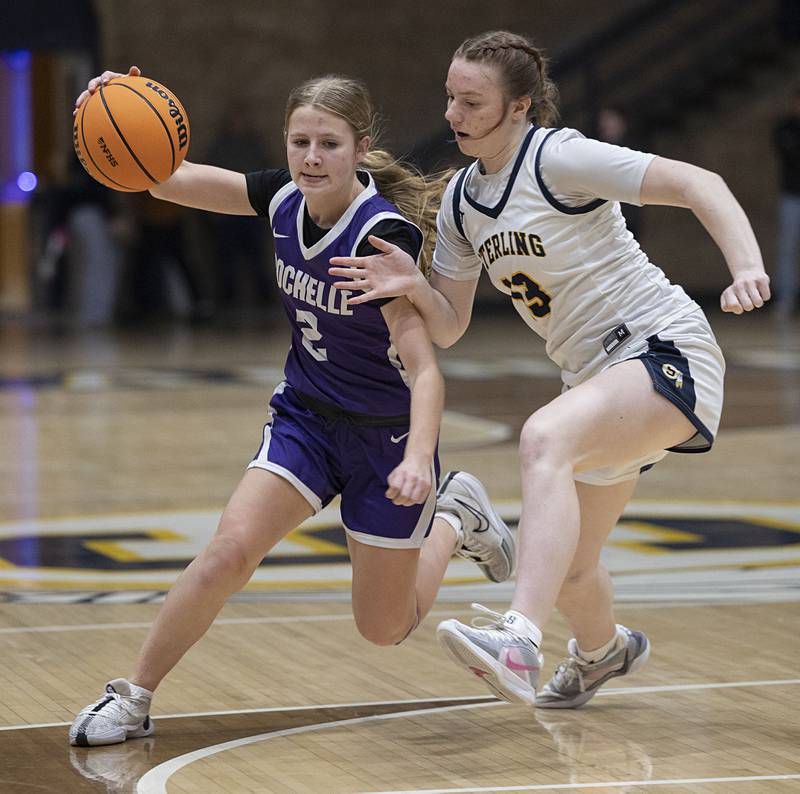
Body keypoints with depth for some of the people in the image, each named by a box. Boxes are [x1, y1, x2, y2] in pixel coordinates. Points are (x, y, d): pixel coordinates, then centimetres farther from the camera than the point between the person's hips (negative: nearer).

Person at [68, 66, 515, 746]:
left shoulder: (384, 235, -27)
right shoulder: (286, 198, -9)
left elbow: (423, 367, -33)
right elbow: (168, 181, -3)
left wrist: (419, 457, -49)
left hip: (388, 433, -4)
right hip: (305, 415, 4)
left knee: (385, 628, 8)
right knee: (229, 551, -18)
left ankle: (456, 517, 34)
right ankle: (133, 697, -4)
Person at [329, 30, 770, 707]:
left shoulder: (559, 158, -14)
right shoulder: (462, 199, 8)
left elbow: (698, 184, -20)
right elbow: (449, 326, 11)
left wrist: (748, 269, -35)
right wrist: (413, 286, -11)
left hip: (668, 353, -8)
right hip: (598, 374, 8)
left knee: (545, 437, -37)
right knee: (567, 571, 16)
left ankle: (520, 644, -49)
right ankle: (603, 650, 52)